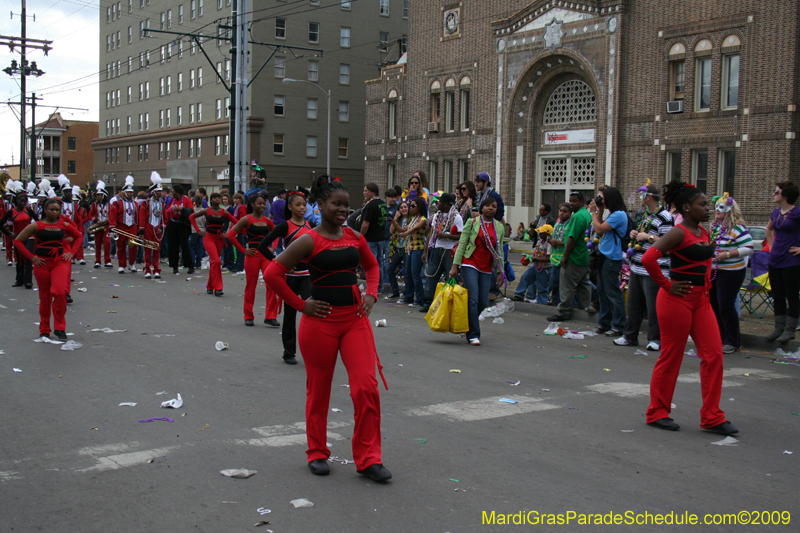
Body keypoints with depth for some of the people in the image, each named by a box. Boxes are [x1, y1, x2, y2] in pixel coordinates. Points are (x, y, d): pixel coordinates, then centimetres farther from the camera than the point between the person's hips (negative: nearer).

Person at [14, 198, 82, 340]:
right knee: (45, 297, 7)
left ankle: (60, 328, -5)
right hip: (42, 263, 0)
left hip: (61, 262, 0)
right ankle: (44, 330, 21)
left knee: (60, 292, -18)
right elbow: (18, 241, 0)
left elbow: (79, 237, 18)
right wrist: (31, 257, -5)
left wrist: (71, 252, 4)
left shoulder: (64, 225, 3)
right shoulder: (36, 226, -2)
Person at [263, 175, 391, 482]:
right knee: (318, 390, 9)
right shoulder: (309, 241, -9)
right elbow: (273, 273, -12)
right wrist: (301, 305, -9)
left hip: (355, 319, 4)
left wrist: (371, 294, 7)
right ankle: (317, 453, 27)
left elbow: (372, 266, 24)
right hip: (320, 322, -4)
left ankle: (368, 459, 4)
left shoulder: (355, 237, 6)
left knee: (367, 387, -6)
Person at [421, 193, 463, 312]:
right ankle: (428, 303, 10)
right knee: (430, 276, 3)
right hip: (436, 249, 6)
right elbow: (431, 233, 17)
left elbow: (462, 236, -11)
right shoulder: (437, 216, 13)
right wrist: (426, 251, 14)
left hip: (449, 251, -6)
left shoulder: (456, 217, -7)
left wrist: (446, 235, -20)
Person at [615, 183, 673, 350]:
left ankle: (655, 339, 6)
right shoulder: (643, 215, 17)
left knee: (653, 306, -3)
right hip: (636, 268, 9)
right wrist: (634, 235, 9)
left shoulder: (664, 217, -11)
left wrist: (648, 237, -17)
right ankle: (630, 336, 21)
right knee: (633, 304, 12)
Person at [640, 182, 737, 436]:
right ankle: (657, 413, 16)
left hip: (701, 300, 8)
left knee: (713, 354, 3)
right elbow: (648, 259, -27)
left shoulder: (704, 233, 11)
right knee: (671, 357, 1)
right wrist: (667, 285, -18)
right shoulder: (679, 233, -15)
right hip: (677, 299, -8)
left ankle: (712, 417, 9)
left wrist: (706, 283, 16)